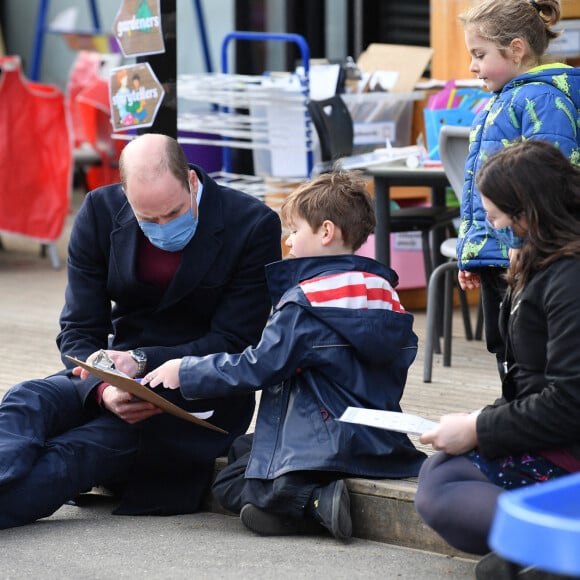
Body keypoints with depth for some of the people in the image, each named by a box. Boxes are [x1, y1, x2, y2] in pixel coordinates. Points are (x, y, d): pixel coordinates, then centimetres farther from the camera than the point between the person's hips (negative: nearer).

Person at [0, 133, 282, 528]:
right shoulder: (100, 212, -2)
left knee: (79, 449, -32)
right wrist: (104, 390, -25)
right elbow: (79, 331, -3)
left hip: (203, 396, -4)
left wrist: (143, 361, -24)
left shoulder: (254, 225, -12)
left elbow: (234, 343, -11)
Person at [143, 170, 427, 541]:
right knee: (241, 448, 26)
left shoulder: (307, 301, -14)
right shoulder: (384, 292, 9)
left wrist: (185, 372, -2)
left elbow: (258, 367, -14)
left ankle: (318, 501, -24)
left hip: (319, 449, -9)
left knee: (231, 486, -5)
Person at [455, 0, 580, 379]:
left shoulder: (541, 98, -12)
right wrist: (470, 255, 23)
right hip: (494, 261, 10)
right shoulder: (499, 103, 19)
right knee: (504, 354, 15)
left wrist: (525, 246, -26)